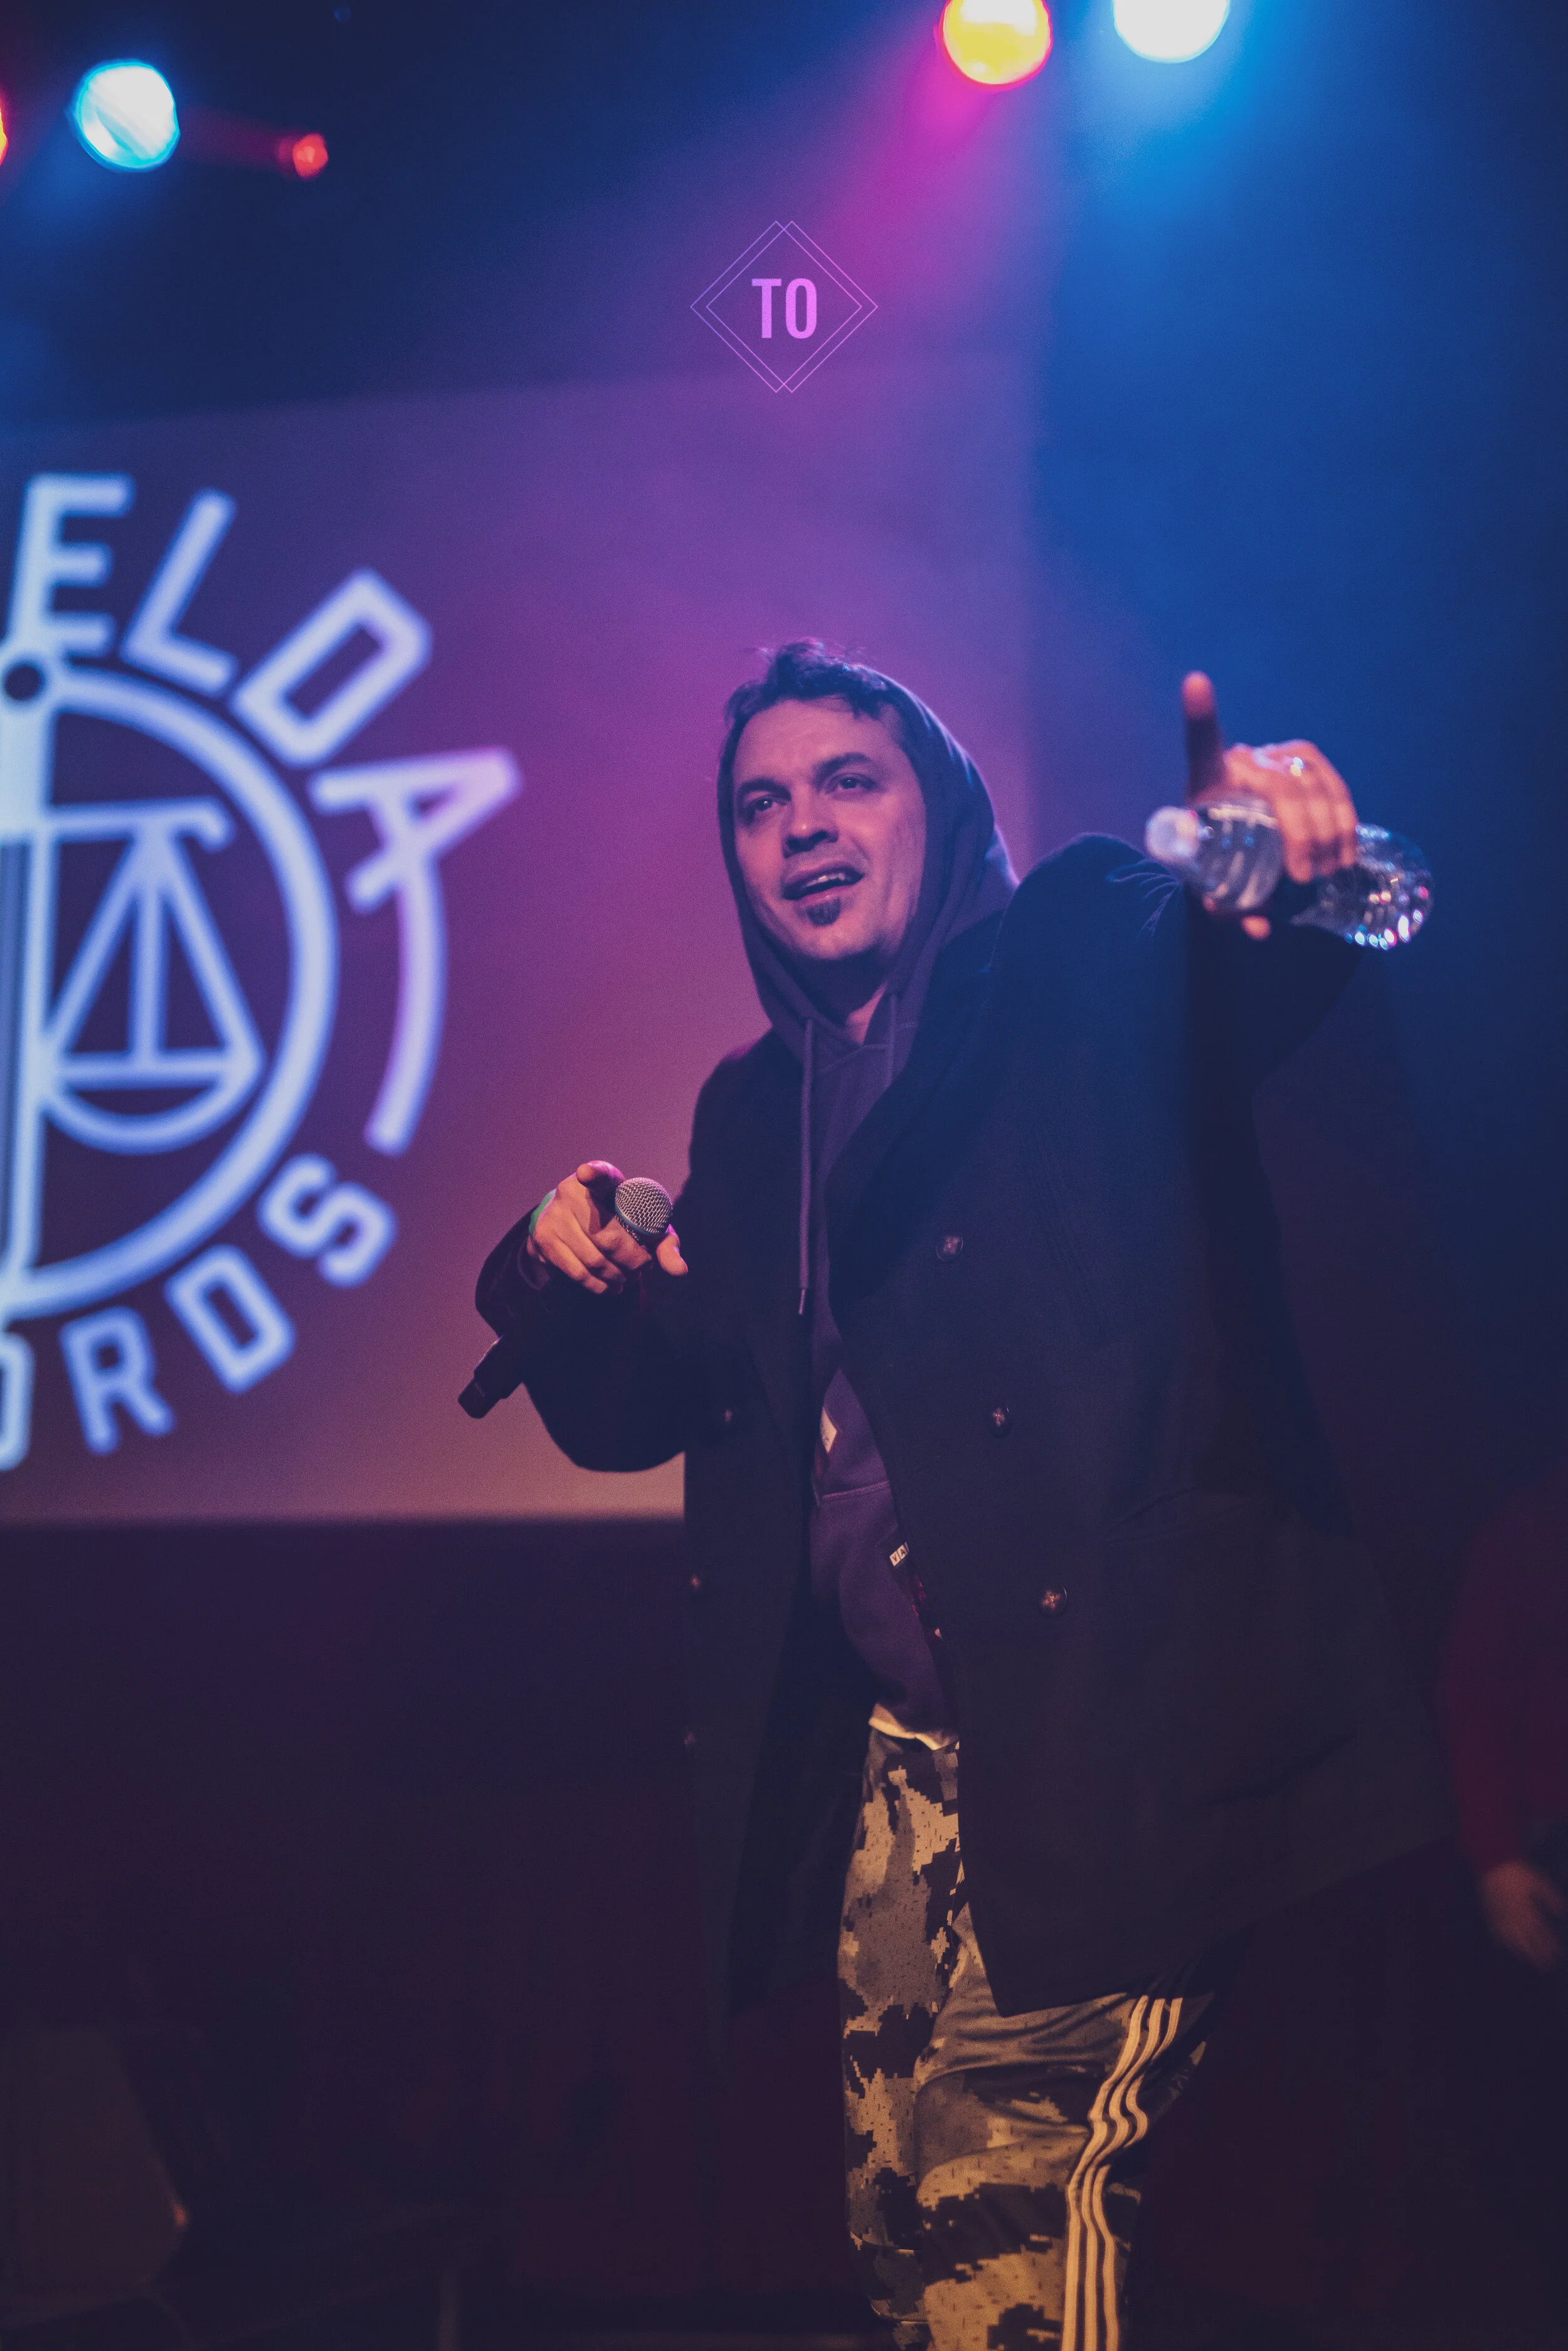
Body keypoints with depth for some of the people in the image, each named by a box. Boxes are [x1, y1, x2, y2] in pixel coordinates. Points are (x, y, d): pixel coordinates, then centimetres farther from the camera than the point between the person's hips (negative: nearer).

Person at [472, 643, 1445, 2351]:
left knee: (1001, 2201, -15)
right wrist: (565, 1271, 0)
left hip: (1103, 1722, -7)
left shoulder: (1093, 965, 1)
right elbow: (635, 1409, 21)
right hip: (898, 1751, 7)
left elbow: (1264, 997, -20)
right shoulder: (756, 1113, 19)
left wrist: (1282, 863, -42)